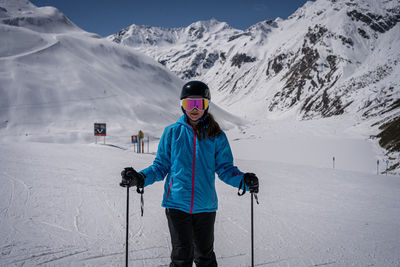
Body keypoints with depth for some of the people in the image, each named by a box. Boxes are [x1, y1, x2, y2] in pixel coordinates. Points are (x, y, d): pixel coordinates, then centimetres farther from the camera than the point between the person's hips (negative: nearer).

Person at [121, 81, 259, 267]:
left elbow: (224, 168, 4)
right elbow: (161, 166, 6)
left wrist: (242, 180, -15)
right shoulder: (172, 132, 2)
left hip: (205, 206, 1)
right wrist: (140, 178, -11)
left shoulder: (216, 135, 2)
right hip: (177, 203, -1)